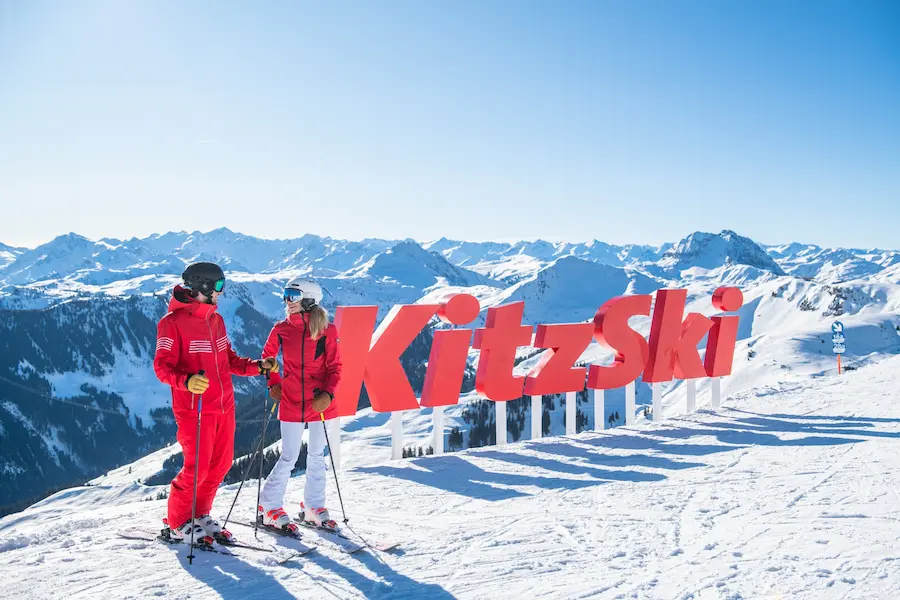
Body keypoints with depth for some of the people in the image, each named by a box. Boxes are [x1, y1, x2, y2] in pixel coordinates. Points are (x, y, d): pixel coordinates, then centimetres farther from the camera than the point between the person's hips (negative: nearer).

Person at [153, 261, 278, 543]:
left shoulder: (216, 319, 13)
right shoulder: (172, 322, -10)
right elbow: (162, 366, -13)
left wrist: (257, 366, 8)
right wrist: (186, 381, -31)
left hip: (224, 406, 8)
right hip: (194, 409, -7)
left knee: (220, 465, 12)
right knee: (196, 468, -4)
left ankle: (200, 517, 30)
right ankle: (177, 524, 17)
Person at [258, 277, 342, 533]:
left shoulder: (327, 330, -5)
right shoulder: (281, 329, -1)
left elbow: (334, 366, -4)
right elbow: (267, 357, 15)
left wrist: (328, 394, -17)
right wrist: (273, 383, 3)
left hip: (320, 401, 1)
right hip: (291, 401, 0)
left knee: (317, 455, 12)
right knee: (289, 457, 0)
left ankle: (313, 507, 27)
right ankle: (270, 507, 17)